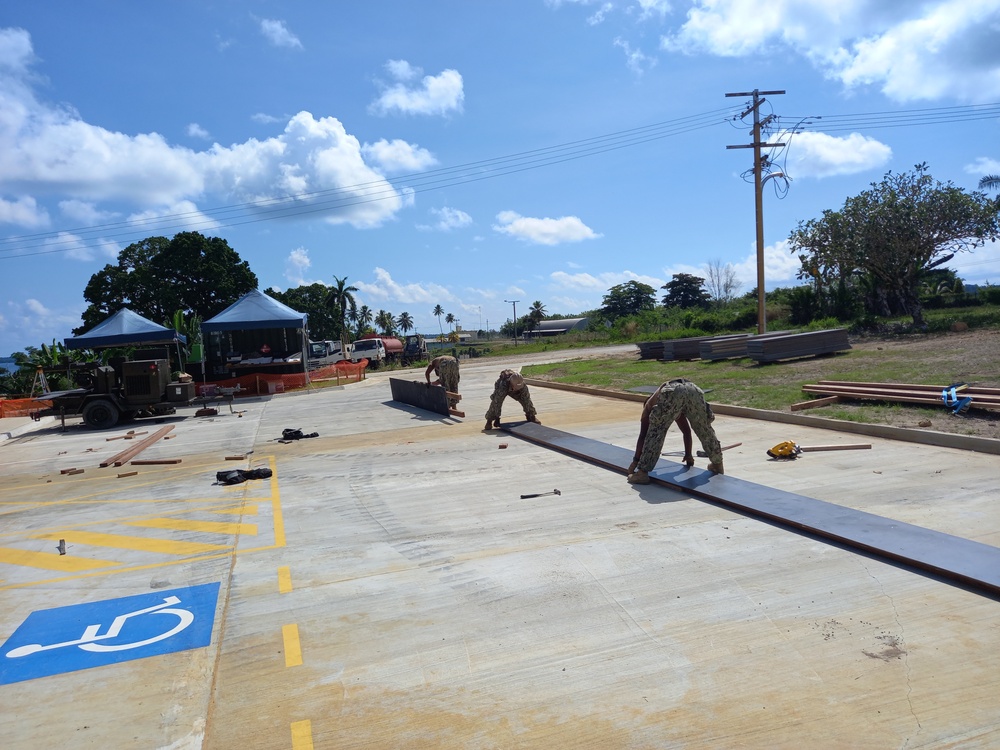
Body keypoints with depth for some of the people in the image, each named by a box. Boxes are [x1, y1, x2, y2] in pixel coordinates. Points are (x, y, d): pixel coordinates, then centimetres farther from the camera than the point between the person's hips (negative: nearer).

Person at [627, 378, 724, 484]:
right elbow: (686, 431, 54)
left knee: (655, 433, 6)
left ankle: (642, 472, -1)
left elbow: (643, 435, 31)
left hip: (672, 393, -5)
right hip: (694, 391, 5)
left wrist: (636, 461, 35)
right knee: (705, 431, 25)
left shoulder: (649, 405, 36)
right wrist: (688, 455, 66)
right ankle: (717, 464, 39)